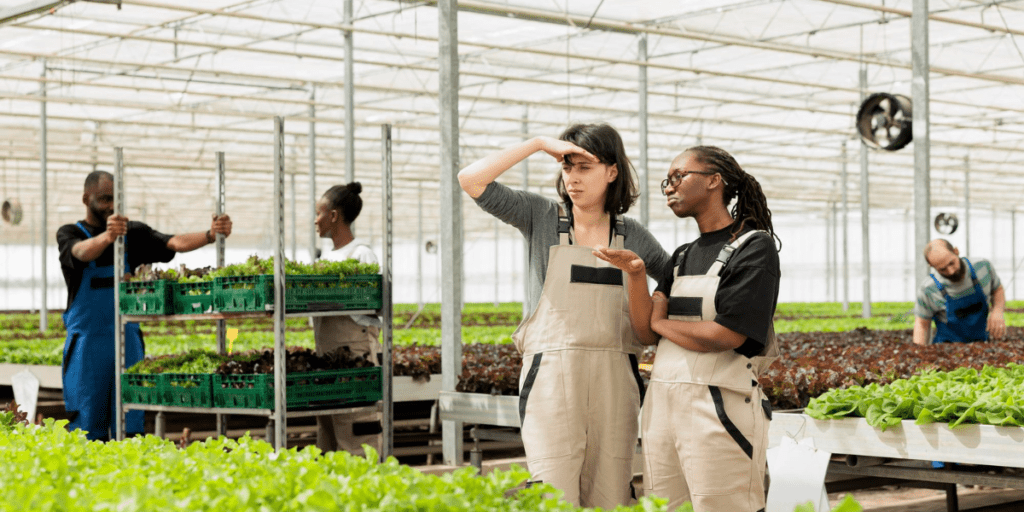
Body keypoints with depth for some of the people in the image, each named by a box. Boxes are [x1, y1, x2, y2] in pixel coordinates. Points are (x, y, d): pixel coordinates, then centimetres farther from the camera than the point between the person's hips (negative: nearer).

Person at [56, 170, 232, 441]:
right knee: (88, 428, 0)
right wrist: (107, 236, -47)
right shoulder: (70, 234, -1)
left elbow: (175, 243, -7)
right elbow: (83, 252, -25)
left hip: (128, 339, 3)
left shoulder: (134, 233, 7)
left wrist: (211, 235, -27)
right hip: (87, 341, -3)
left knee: (130, 425, 1)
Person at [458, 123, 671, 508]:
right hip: (552, 378, -2)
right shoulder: (541, 217, 5)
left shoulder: (632, 236, 10)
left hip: (615, 382, 2)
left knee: (611, 498, 4)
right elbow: (470, 180, -5)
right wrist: (540, 143, -5)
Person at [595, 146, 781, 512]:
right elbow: (646, 334, 9)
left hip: (720, 412, -7)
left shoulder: (754, 246, -4)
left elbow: (724, 336, -15)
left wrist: (660, 322, 0)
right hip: (662, 406, 7)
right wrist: (635, 274, -6)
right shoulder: (683, 256, 18)